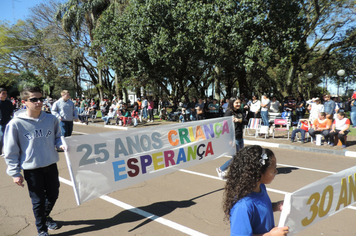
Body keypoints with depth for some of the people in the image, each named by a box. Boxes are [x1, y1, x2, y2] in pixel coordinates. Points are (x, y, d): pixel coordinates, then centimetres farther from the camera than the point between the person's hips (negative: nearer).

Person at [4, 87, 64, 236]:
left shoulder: (51, 119, -3)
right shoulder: (16, 124, -12)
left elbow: (57, 137, 11)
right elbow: (11, 151, -6)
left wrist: (61, 144, -12)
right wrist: (14, 172, -5)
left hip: (51, 165, 4)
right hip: (31, 168, -3)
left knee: (53, 195, 18)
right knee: (38, 200, 10)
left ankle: (45, 216, 49)